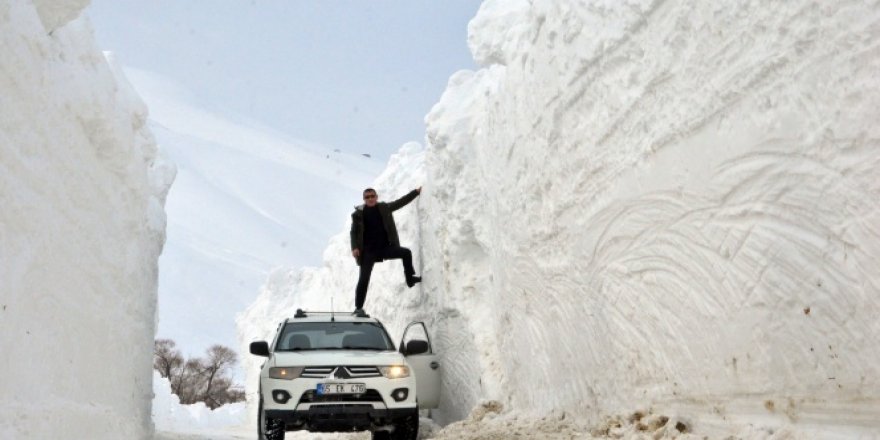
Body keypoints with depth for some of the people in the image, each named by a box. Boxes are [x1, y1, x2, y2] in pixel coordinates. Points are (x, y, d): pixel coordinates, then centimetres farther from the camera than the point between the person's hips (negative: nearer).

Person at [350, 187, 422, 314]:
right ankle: (358, 307, 3)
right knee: (364, 279, -5)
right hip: (368, 251, -2)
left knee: (406, 253, -15)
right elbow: (354, 232, 1)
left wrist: (416, 192, 3)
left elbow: (401, 202, 9)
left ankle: (410, 278, 4)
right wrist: (354, 247, -11)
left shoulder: (384, 208, 6)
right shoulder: (359, 213, -2)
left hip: (386, 247, 2)